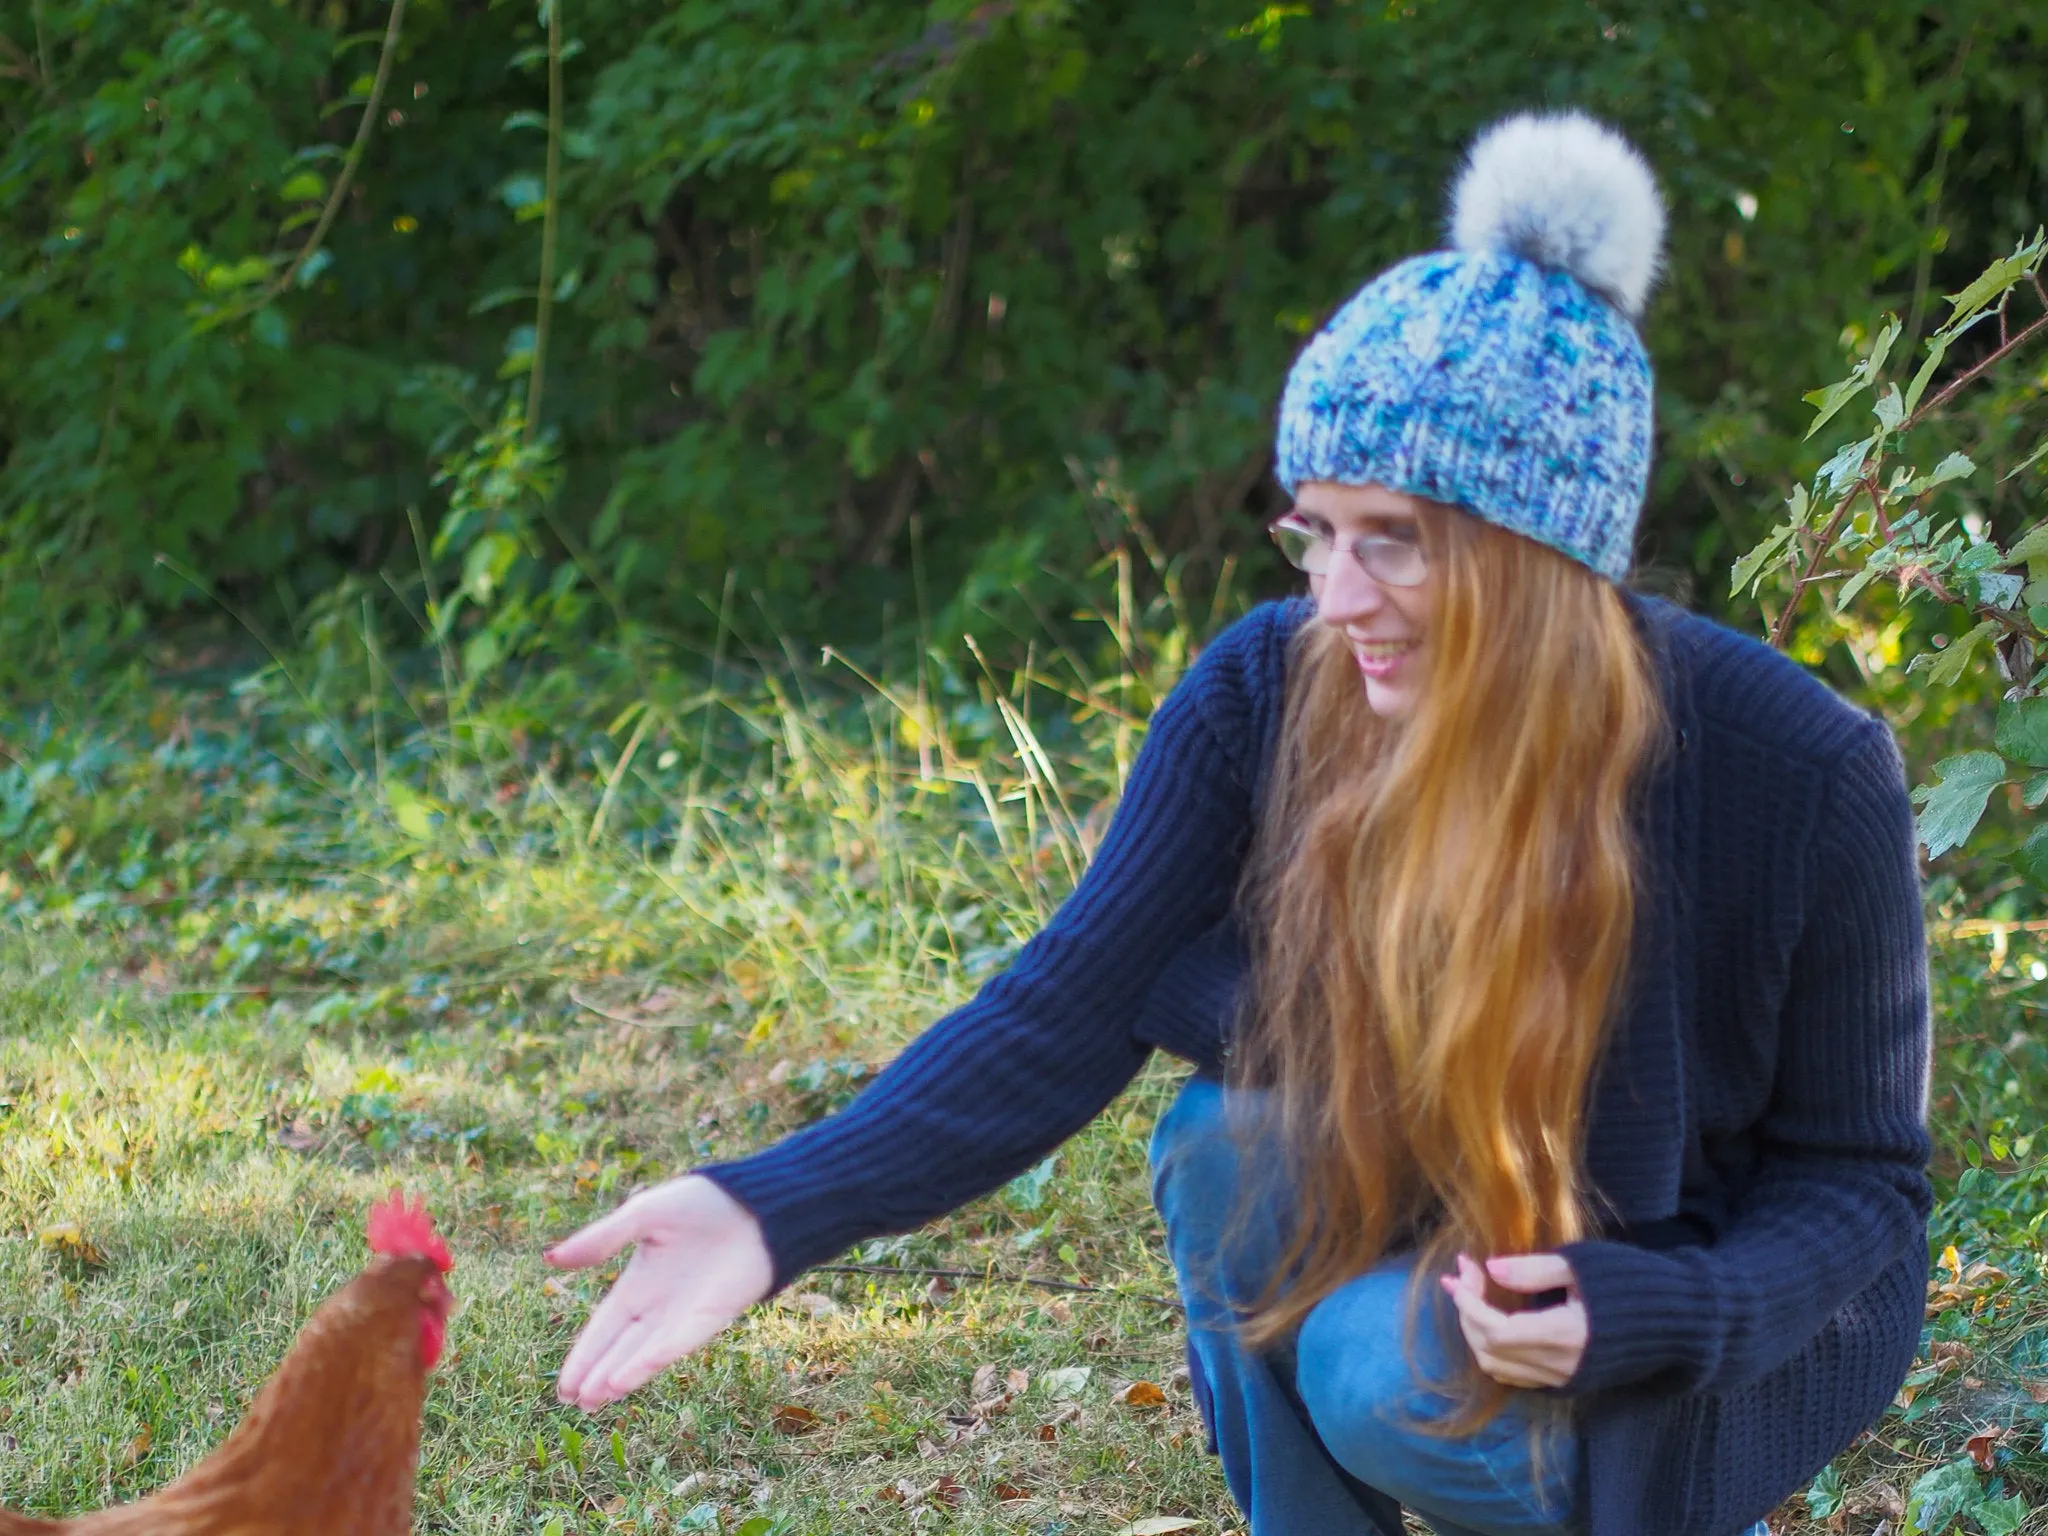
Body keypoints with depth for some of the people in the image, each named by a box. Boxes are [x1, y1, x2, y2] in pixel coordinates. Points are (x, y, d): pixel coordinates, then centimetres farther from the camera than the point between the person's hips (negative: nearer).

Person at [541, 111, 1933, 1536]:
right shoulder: (1269, 696, -18)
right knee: (1232, 1138, -25)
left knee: (1392, 1376, -29)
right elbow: (1066, 1007, -22)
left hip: (1705, 1334, -3)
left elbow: (1860, 1180, -14)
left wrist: (1634, 1316, -34)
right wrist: (781, 1210, -37)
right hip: (1424, 1227, 3)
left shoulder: (1805, 777, -26)